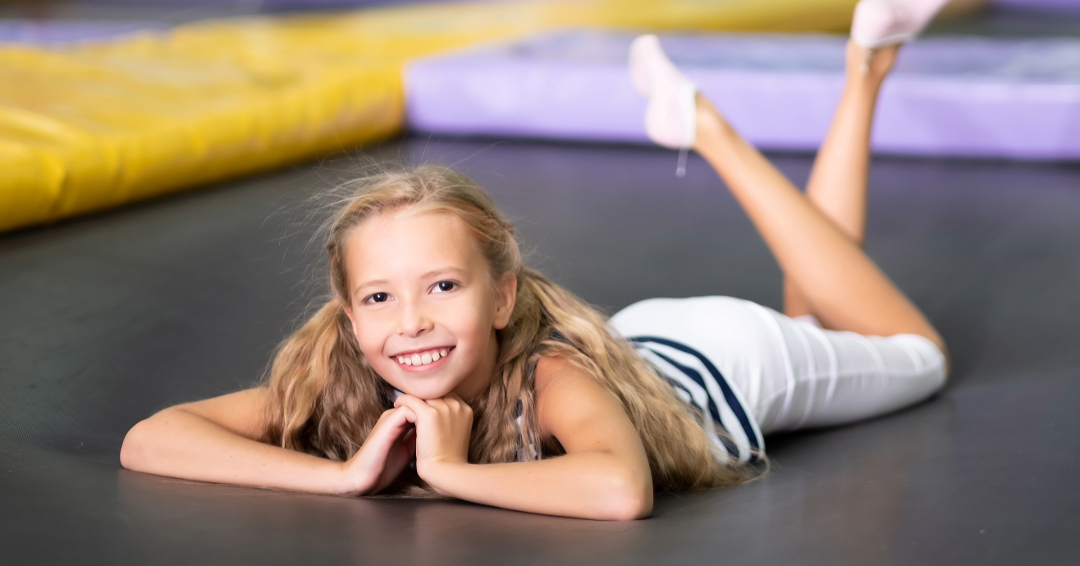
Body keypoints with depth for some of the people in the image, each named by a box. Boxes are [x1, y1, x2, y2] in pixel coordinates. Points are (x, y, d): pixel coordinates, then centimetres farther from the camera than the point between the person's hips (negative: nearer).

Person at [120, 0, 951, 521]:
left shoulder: (556, 378, -47)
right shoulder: (345, 383, -34)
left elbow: (622, 492, -67)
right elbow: (147, 440, -42)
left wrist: (452, 470, -57)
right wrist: (347, 474, -51)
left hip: (723, 358, -4)